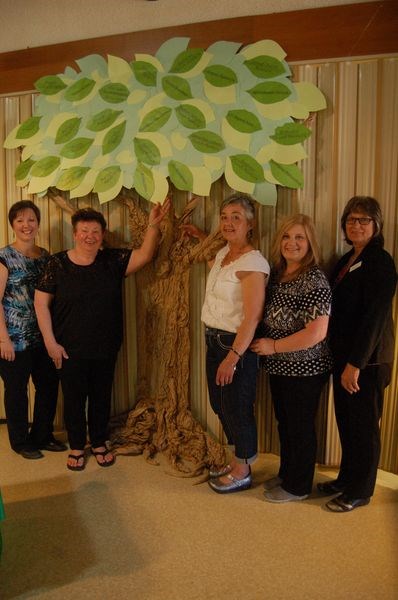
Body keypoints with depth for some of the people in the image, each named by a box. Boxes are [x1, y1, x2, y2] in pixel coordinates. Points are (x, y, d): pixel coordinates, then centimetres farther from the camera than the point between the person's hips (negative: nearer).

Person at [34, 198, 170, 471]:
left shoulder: (113, 260, -2)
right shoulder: (58, 263, -8)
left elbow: (145, 255, -13)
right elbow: (41, 303, -6)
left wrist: (153, 225, -28)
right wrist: (50, 342, -9)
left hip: (106, 348, 2)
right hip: (70, 349, -2)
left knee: (101, 396, 16)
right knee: (74, 397, 12)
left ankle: (100, 443, 36)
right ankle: (77, 447, 33)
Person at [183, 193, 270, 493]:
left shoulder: (253, 262, -19)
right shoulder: (223, 253, 8)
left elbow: (252, 317, -24)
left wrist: (233, 357, -25)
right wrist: (200, 236, 29)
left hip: (237, 344, -9)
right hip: (214, 340, 9)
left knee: (237, 407, 6)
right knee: (220, 404, 19)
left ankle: (242, 472, 27)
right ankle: (239, 458, 39)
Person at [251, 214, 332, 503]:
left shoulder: (314, 280, -20)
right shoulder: (277, 273, 5)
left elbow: (317, 333, -25)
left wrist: (274, 346, -19)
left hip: (304, 369, -8)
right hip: (280, 366, 8)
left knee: (300, 426, 9)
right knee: (284, 422, 21)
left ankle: (298, 487, 28)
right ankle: (286, 474, 41)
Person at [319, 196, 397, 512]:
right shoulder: (347, 260, 12)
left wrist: (355, 363, -20)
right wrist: (341, 358, 11)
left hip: (367, 359, -7)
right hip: (344, 355, 8)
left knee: (363, 424, 6)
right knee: (345, 421, 17)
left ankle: (360, 491, 23)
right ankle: (347, 478, 34)